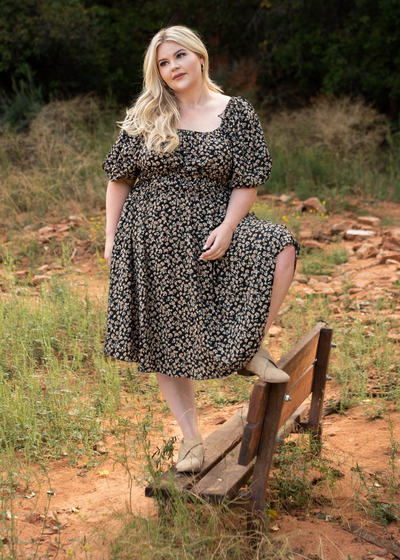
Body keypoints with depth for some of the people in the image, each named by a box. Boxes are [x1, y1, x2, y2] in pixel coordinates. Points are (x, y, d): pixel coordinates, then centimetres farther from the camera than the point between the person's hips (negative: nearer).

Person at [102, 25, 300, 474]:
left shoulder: (236, 113, 1)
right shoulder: (144, 117, 5)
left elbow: (247, 182, -1)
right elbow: (119, 179, 9)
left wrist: (227, 228, -16)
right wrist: (111, 237, 3)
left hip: (210, 233, -1)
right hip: (151, 239, 1)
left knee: (280, 249, -27)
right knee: (165, 342, 5)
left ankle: (250, 350, -9)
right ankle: (190, 436, 20)